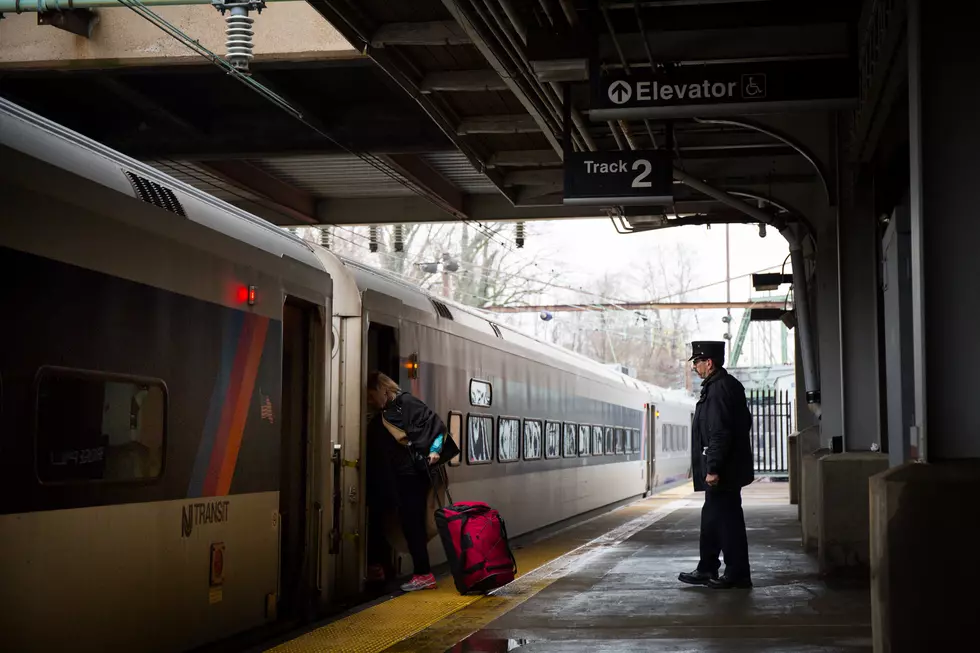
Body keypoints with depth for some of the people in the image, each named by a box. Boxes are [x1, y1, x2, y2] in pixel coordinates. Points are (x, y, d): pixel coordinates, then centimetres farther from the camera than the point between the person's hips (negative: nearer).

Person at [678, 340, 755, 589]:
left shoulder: (718, 389, -18)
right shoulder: (730, 385, 15)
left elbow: (719, 433, -24)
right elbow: (745, 422, 22)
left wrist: (713, 468, -23)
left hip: (723, 470, -11)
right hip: (728, 468, 11)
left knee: (727, 519, -4)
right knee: (712, 518, 17)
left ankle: (737, 574, 3)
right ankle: (707, 570, 24)